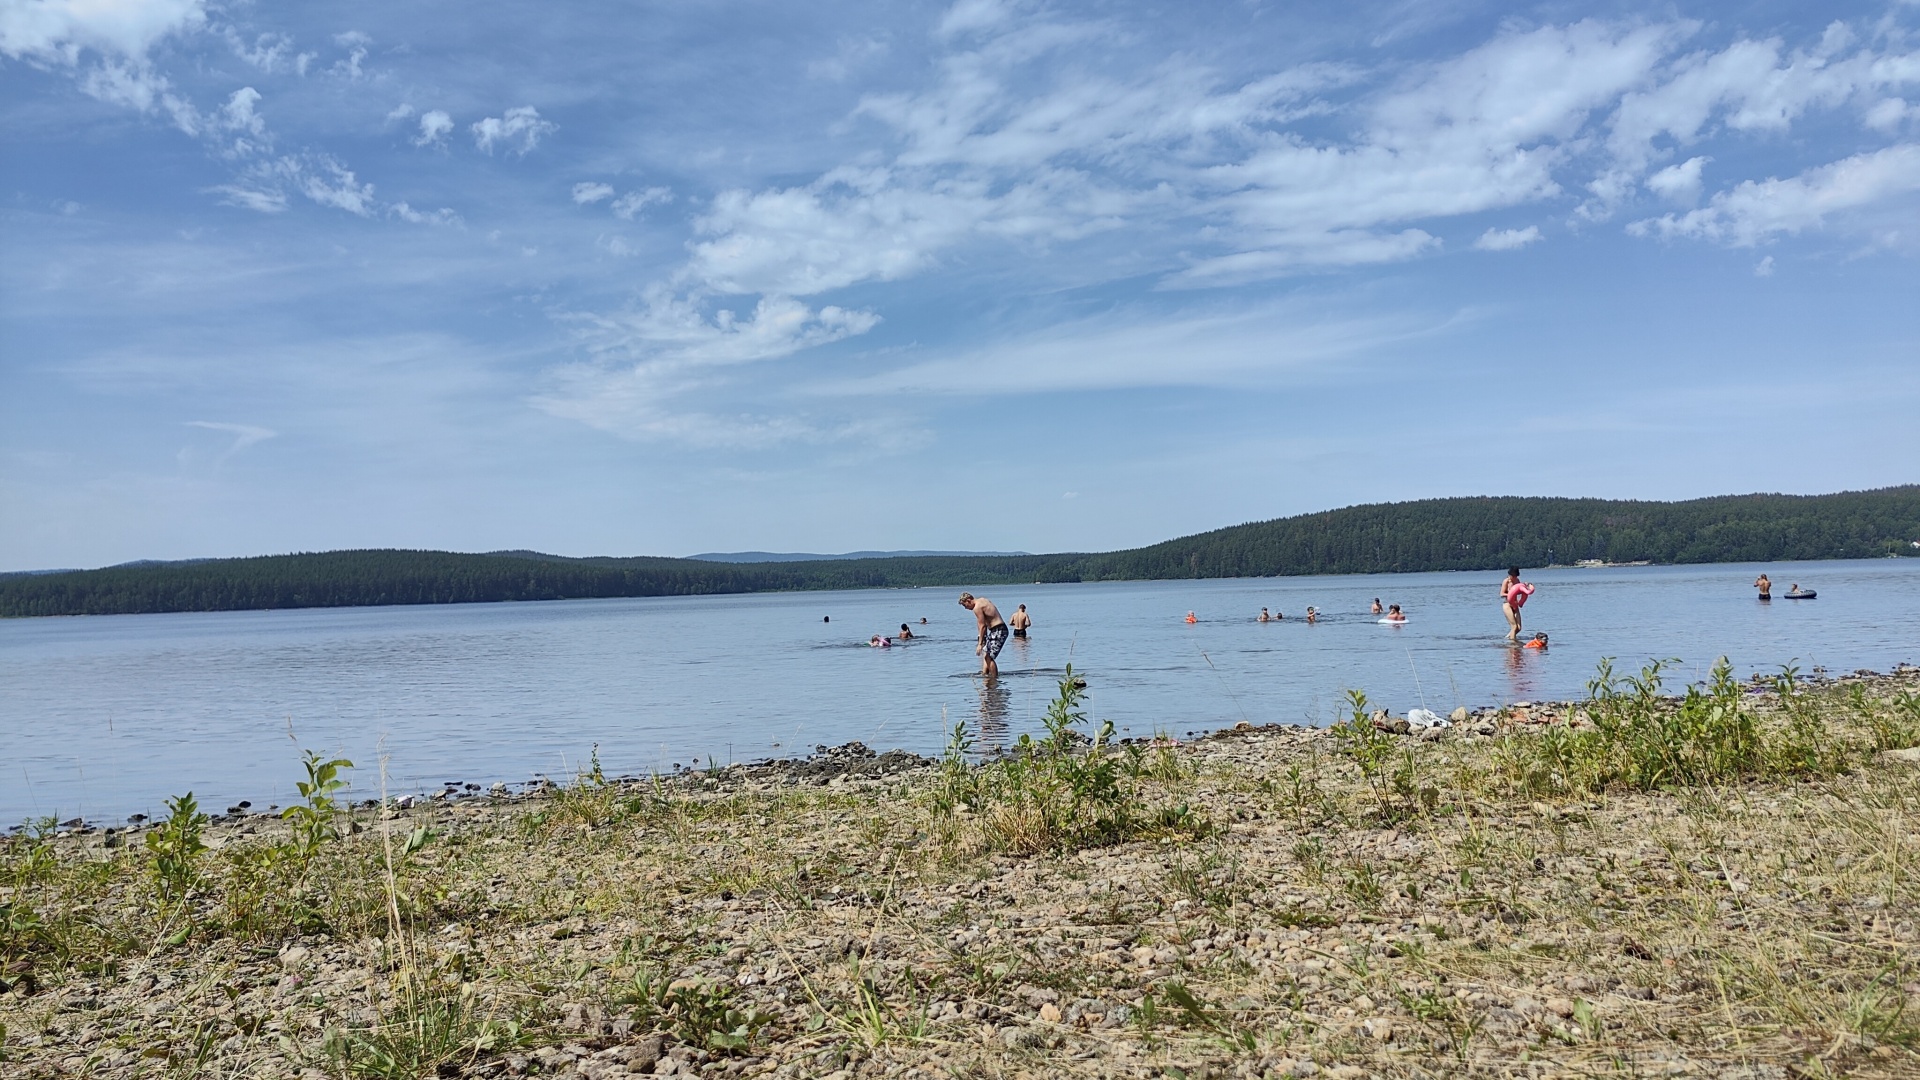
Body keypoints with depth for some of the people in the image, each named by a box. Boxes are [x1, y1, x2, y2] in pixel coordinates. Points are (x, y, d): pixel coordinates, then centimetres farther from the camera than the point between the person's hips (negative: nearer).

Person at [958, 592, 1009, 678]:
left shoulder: (977, 607, -14)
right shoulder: (982, 600, 15)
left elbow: (982, 626, -16)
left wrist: (980, 644, -13)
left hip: (998, 631, -11)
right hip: (999, 630, 11)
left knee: (989, 657, -9)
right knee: (985, 653, 17)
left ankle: (994, 678, -6)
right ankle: (984, 674, 18)